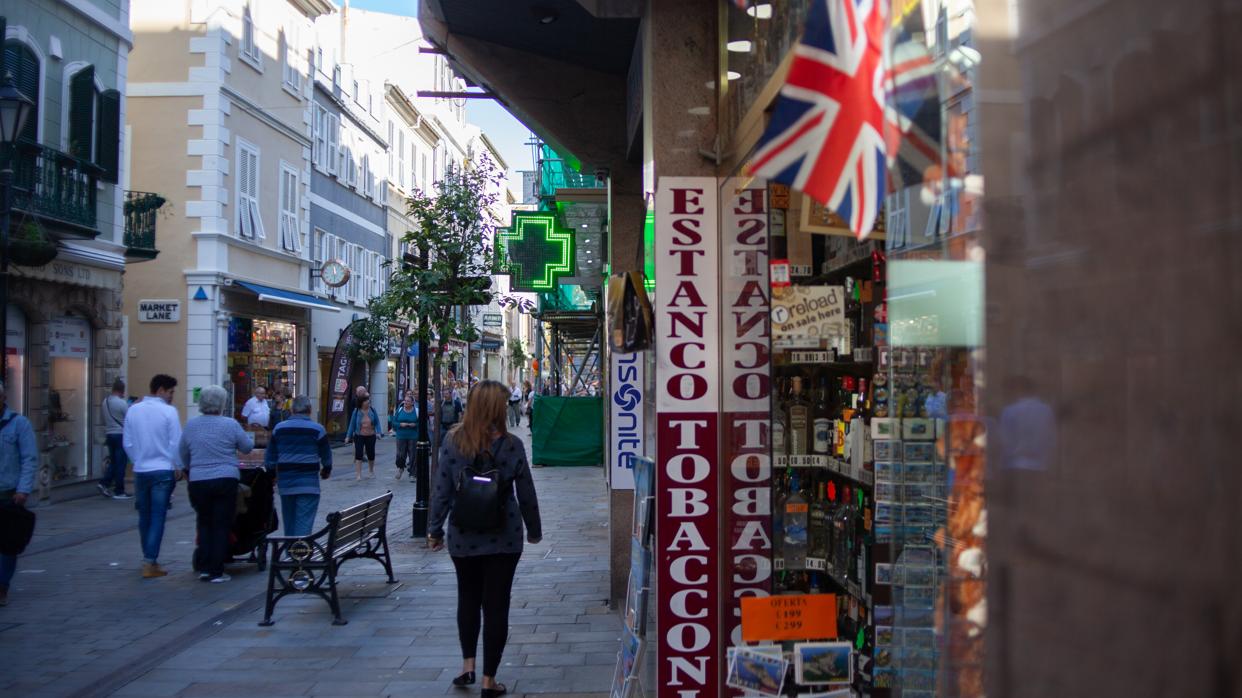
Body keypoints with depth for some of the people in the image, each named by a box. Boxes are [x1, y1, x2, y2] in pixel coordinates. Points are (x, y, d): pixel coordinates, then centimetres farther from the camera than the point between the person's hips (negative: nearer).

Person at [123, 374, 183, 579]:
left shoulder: (133, 410, 3)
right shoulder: (169, 411, -11)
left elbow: (128, 443, 7)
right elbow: (176, 443, -10)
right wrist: (179, 467, 2)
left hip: (140, 470, 5)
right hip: (163, 470, -5)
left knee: (144, 516, 16)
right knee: (158, 517, 0)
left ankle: (149, 558, 26)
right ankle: (150, 562, -3)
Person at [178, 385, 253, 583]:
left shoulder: (190, 425, 3)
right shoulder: (230, 424, -8)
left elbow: (182, 453, 13)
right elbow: (247, 447, 0)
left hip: (198, 482, 3)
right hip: (225, 480, -3)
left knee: (204, 524, 18)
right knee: (222, 526, 5)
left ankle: (204, 568, 15)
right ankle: (216, 572, 6)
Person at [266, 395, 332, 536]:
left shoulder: (278, 428, 6)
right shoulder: (317, 430, -4)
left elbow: (269, 457, 9)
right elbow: (326, 456, 6)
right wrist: (326, 471, 25)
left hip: (285, 483, 4)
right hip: (308, 484, -4)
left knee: (289, 524, 17)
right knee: (304, 524, -6)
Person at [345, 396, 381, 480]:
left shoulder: (372, 410, -2)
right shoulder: (356, 411, -5)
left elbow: (377, 423, 0)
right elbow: (352, 424, -1)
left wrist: (378, 432, -14)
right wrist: (348, 436, -2)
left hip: (370, 436, 2)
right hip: (359, 436, -2)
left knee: (371, 454, 11)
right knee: (359, 455, -8)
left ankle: (372, 471, 36)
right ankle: (358, 474, -3)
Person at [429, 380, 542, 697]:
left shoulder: (452, 442, -6)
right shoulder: (511, 445, -9)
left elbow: (442, 491, -4)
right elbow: (526, 493, -2)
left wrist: (435, 530, 8)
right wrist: (534, 530, 12)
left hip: (464, 537, 2)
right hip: (503, 538, -1)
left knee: (468, 598, 22)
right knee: (496, 604, 6)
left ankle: (468, 665, 23)